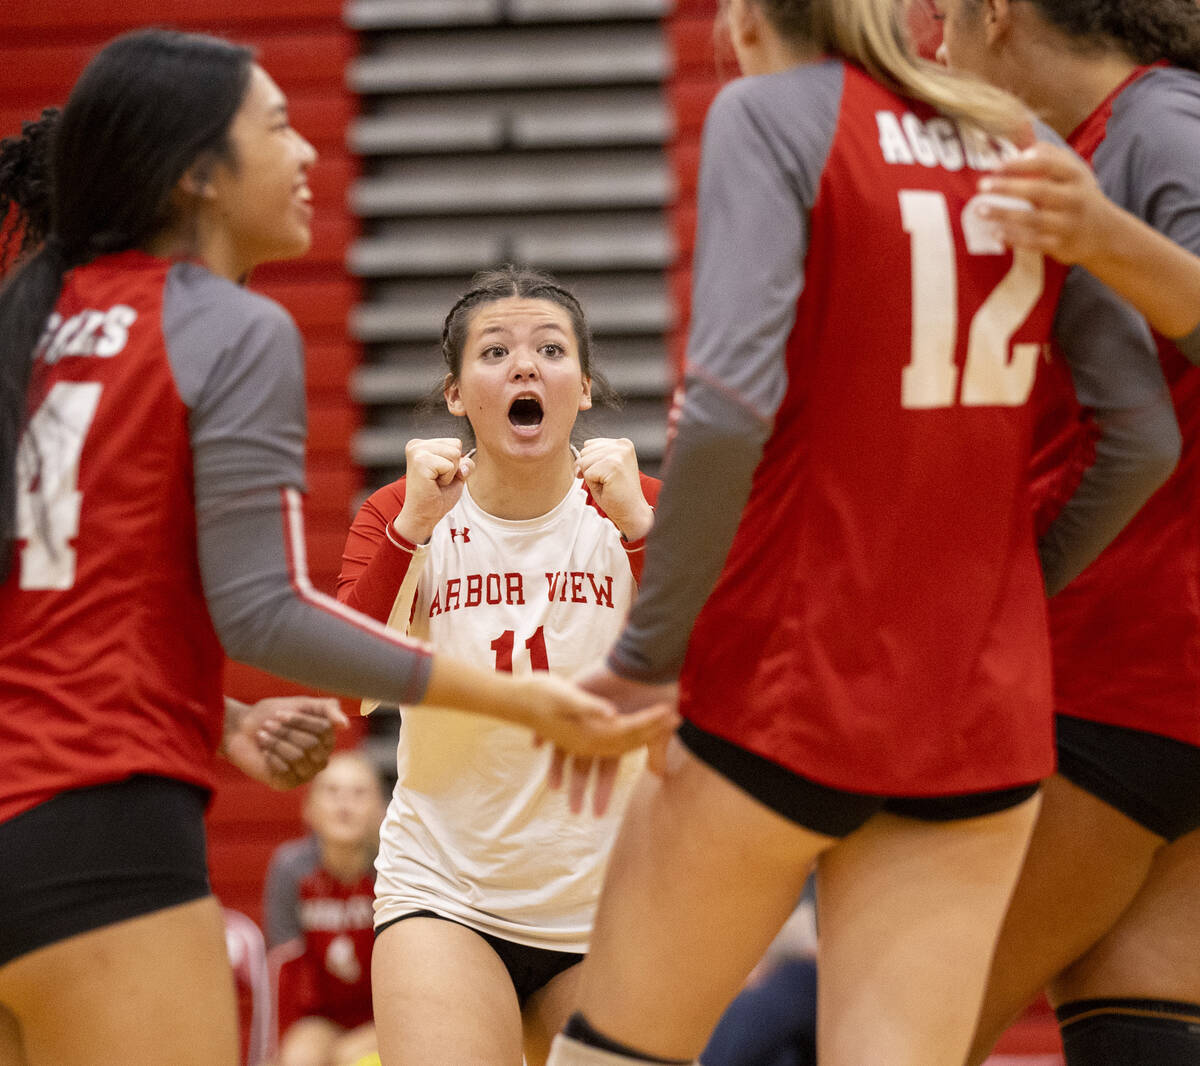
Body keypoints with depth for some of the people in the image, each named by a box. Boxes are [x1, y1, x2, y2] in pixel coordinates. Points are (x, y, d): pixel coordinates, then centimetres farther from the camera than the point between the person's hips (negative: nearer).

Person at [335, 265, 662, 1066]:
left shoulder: (637, 512, -3)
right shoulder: (403, 517, -3)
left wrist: (638, 524, -27)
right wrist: (411, 526, -25)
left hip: (606, 907, 1)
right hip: (444, 899, -1)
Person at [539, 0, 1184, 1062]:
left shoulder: (770, 112, -5)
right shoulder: (1022, 141, 10)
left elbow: (730, 404, -17)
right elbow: (1145, 435, 6)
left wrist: (646, 655, -10)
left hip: (788, 678, -4)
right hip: (990, 706, 4)